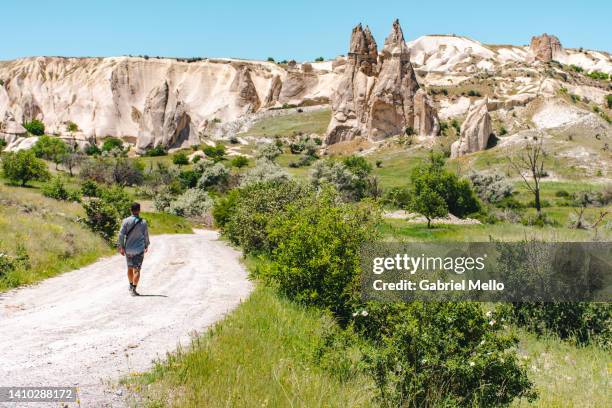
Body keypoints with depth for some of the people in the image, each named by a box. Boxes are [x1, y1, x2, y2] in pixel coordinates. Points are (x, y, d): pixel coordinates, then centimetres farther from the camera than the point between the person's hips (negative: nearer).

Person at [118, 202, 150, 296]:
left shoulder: (126, 221, -6)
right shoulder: (143, 222, -5)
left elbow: (121, 234, -9)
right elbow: (146, 236, 3)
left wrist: (121, 247, -2)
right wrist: (146, 246, 18)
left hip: (128, 249, 2)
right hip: (139, 249, -2)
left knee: (130, 268, 19)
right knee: (136, 270, -2)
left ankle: (131, 286, 34)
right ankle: (133, 289, -10)